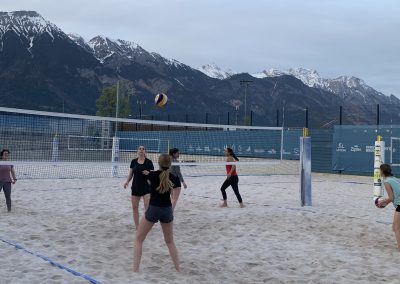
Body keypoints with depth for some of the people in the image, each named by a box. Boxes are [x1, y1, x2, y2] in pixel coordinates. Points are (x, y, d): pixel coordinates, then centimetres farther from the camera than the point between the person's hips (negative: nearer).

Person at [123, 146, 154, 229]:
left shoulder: (148, 162, -5)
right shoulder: (133, 161, 4)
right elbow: (130, 174, 9)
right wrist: (127, 181, -7)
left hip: (146, 188, -3)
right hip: (135, 187, 3)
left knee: (148, 207, -13)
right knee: (135, 207, 6)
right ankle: (137, 227, 17)